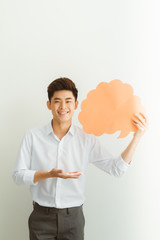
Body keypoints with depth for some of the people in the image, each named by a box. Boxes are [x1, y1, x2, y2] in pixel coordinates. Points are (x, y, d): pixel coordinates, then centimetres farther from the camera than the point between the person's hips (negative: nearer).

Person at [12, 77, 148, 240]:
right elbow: (18, 175, -4)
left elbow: (116, 169, -5)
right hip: (42, 218, 0)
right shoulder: (32, 136, -3)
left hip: (73, 218, 1)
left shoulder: (87, 140, -2)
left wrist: (137, 137, -12)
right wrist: (49, 174, -19)